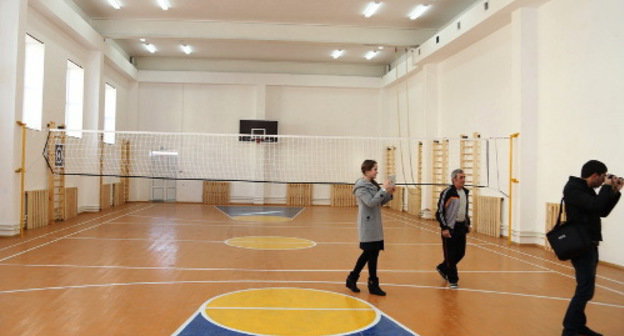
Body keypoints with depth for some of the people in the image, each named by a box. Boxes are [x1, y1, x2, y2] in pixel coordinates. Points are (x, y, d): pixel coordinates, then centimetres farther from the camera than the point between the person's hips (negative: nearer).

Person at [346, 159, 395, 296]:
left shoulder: (373, 184, 13)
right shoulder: (361, 186, -13)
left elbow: (380, 202, 16)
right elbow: (371, 202, -24)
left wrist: (389, 193, 1)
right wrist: (383, 189, -22)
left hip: (374, 225, 9)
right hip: (368, 226, -9)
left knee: (368, 253, 12)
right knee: (372, 254, -4)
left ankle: (352, 279, 22)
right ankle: (373, 285, 7)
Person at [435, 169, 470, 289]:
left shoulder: (465, 192, 10)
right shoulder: (447, 192, -13)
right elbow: (440, 212, -13)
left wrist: (468, 223, 18)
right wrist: (444, 228, -18)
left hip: (461, 227, 7)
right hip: (450, 228, -7)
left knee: (461, 253, 11)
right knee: (451, 254, 0)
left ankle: (443, 268, 34)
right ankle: (453, 280, 13)